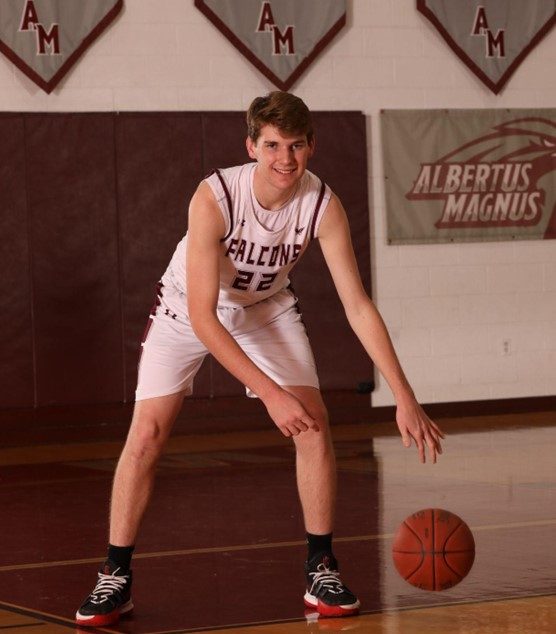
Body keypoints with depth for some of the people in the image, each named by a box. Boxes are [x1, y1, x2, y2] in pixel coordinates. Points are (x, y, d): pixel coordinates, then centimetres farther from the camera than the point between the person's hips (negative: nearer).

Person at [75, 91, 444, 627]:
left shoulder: (322, 204, -26)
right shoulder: (214, 198, -36)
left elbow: (358, 305, -22)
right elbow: (201, 317, -36)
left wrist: (404, 397, -27)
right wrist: (271, 395, -40)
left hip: (266, 307, 3)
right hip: (188, 309, -3)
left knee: (315, 423, -10)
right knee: (146, 435, -11)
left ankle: (322, 571, 2)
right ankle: (115, 578, 2)